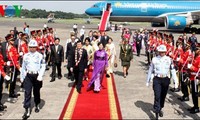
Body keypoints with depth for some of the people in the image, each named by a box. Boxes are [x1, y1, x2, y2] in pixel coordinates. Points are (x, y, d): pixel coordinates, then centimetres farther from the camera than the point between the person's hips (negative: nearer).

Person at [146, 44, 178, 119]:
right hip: (157, 79, -2)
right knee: (157, 96, -11)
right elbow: (150, 70, 6)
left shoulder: (169, 60, -1)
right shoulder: (154, 59, -2)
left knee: (163, 96, 15)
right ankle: (156, 112, -6)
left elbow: (173, 70, 0)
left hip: (165, 79, 2)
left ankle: (160, 109, 36)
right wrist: (148, 81, 10)